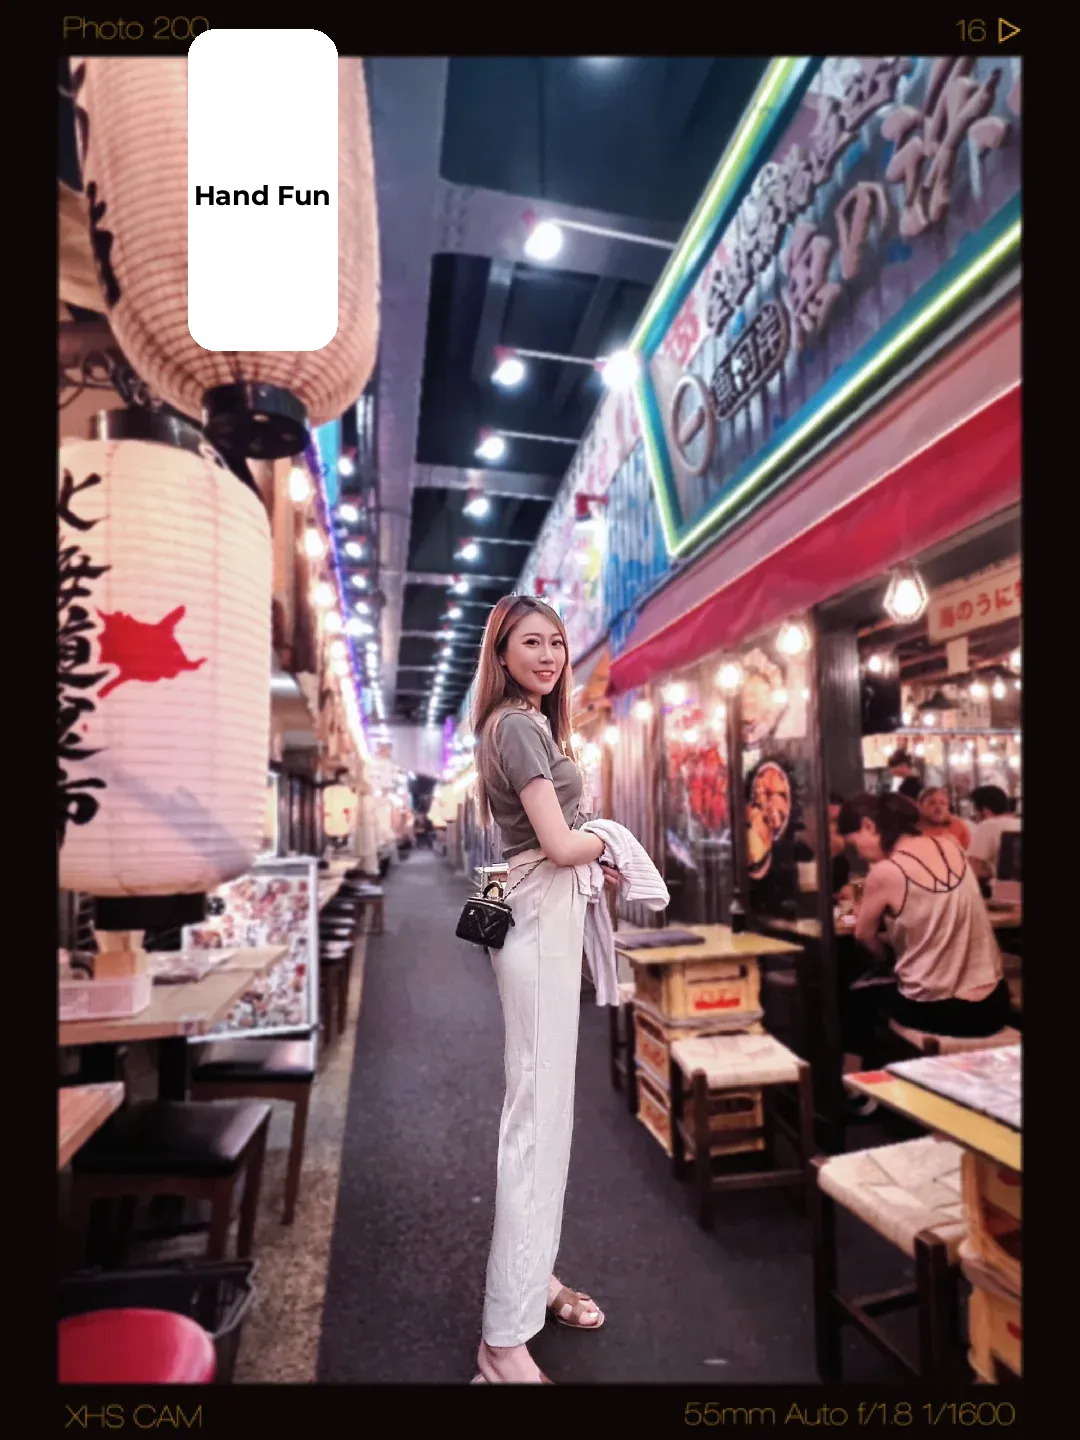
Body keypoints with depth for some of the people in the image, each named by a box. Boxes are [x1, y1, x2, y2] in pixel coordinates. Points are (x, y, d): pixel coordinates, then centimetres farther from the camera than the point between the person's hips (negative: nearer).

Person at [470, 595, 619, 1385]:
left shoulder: (521, 723, 16)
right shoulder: (520, 725, -15)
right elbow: (559, 844, -22)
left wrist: (593, 861, 8)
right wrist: (604, 840, -2)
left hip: (544, 914, 10)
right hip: (541, 921, -10)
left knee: (543, 1099, 18)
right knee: (539, 1109, -4)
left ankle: (534, 1271, 35)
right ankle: (505, 1337, 8)